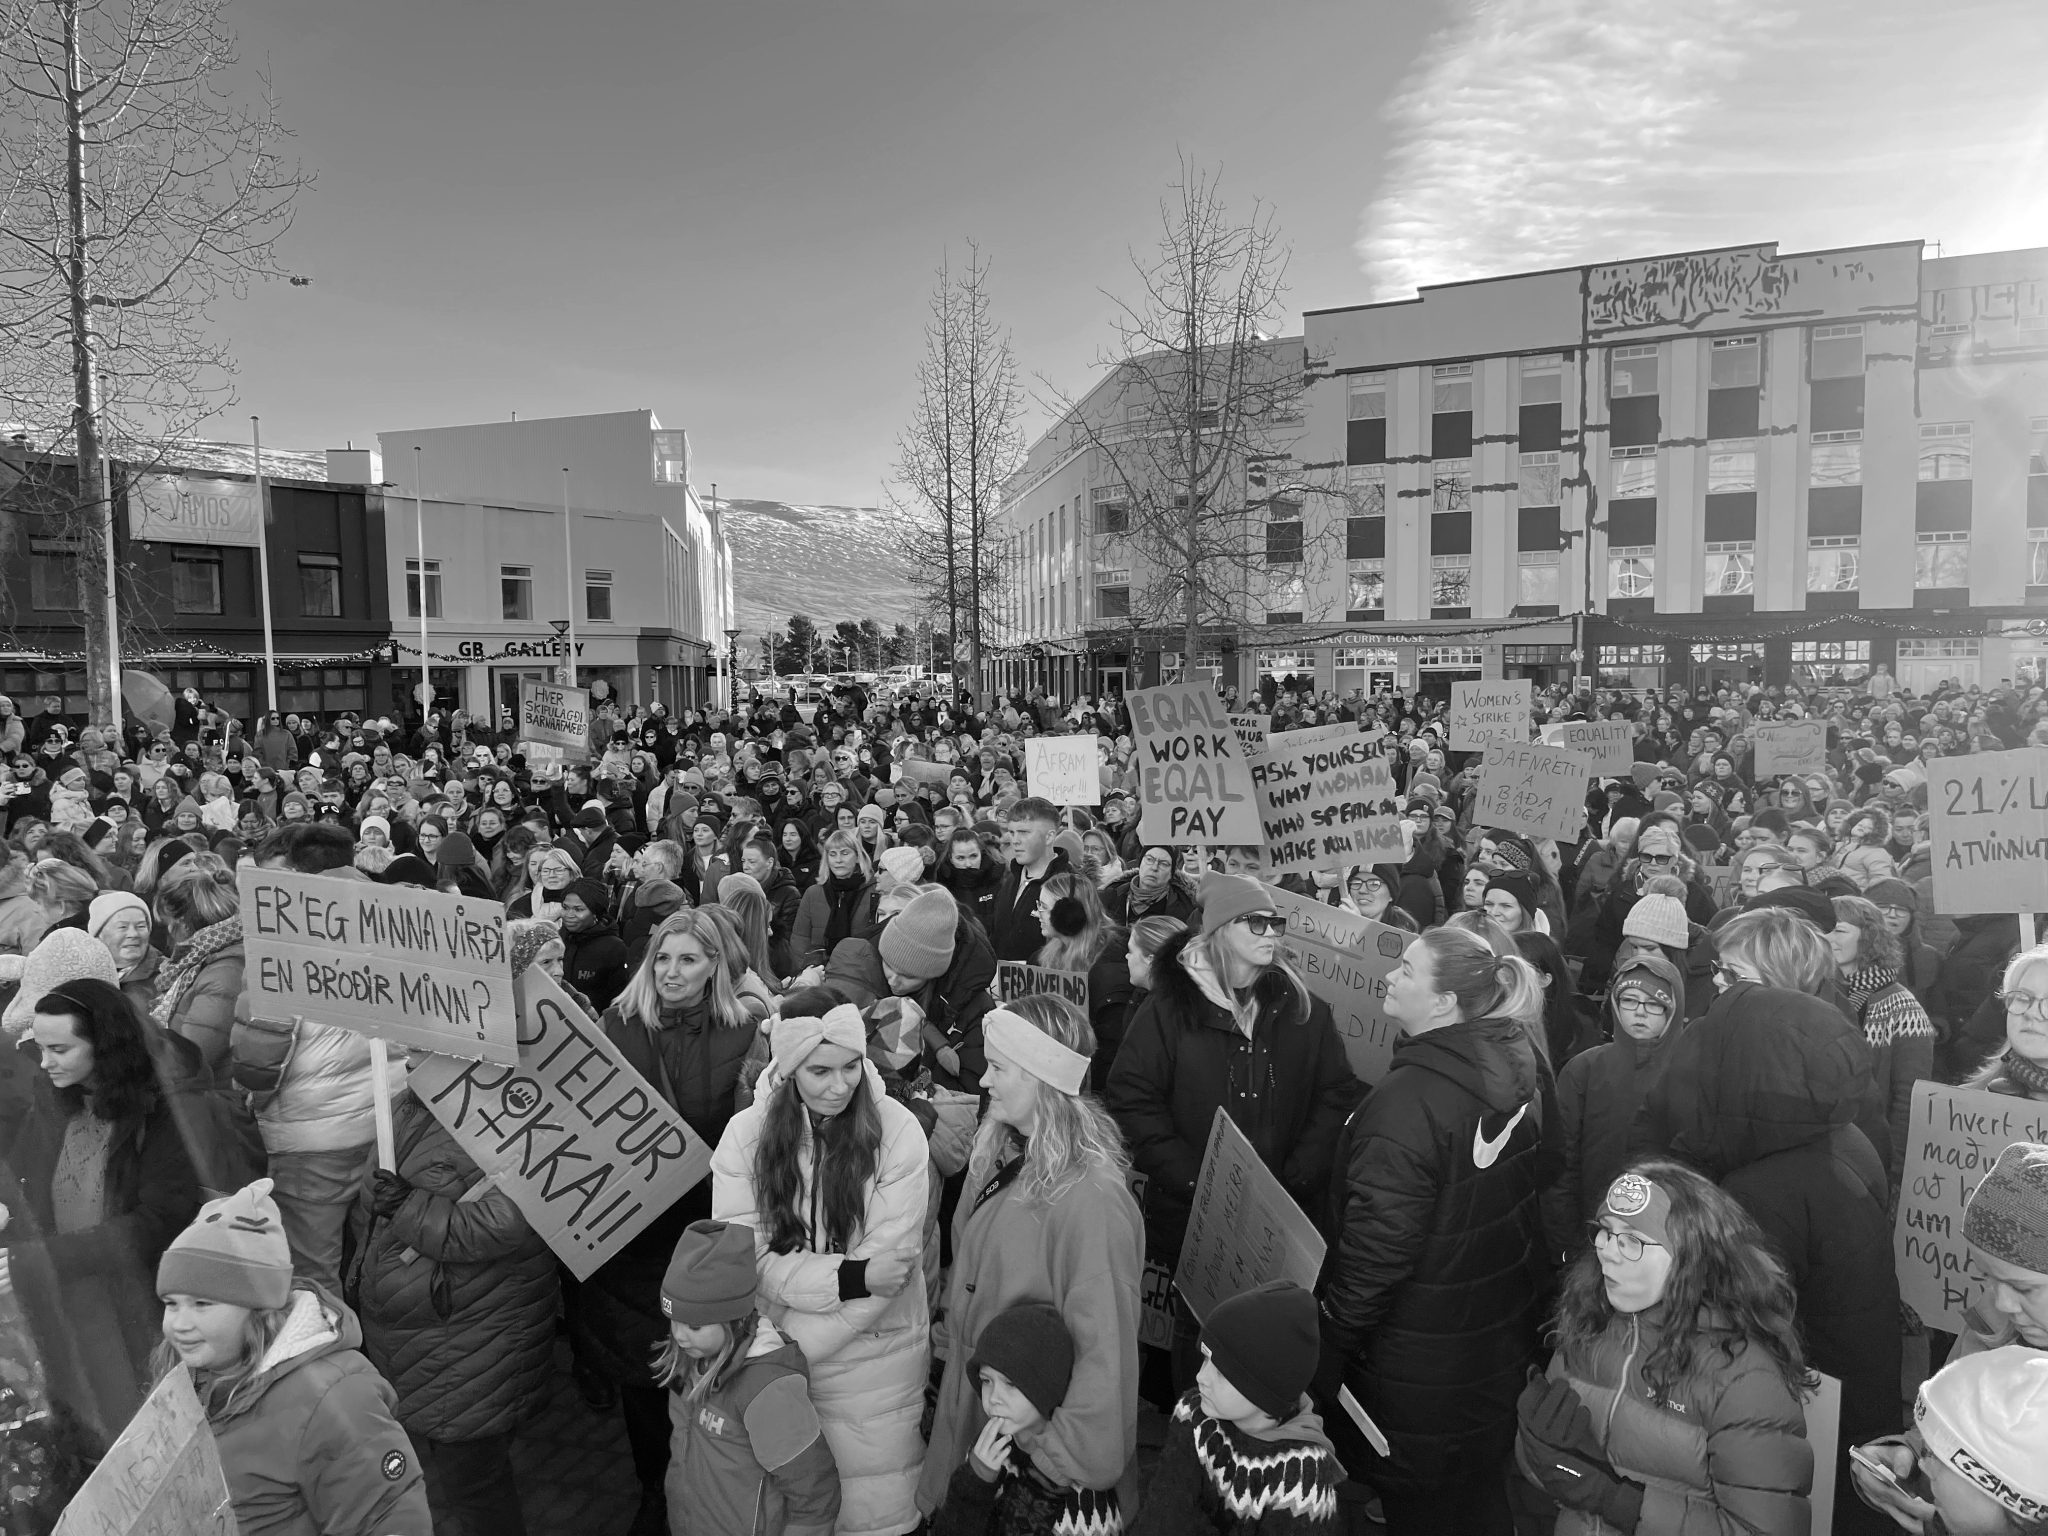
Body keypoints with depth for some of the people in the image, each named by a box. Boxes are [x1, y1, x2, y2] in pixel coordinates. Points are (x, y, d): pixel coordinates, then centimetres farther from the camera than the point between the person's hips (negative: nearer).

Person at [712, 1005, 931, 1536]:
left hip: (875, 1358, -1)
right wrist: (851, 1276, -25)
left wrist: (785, 1348, -19)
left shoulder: (897, 1131, -16)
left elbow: (892, 1259, -17)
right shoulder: (747, 1133, -10)